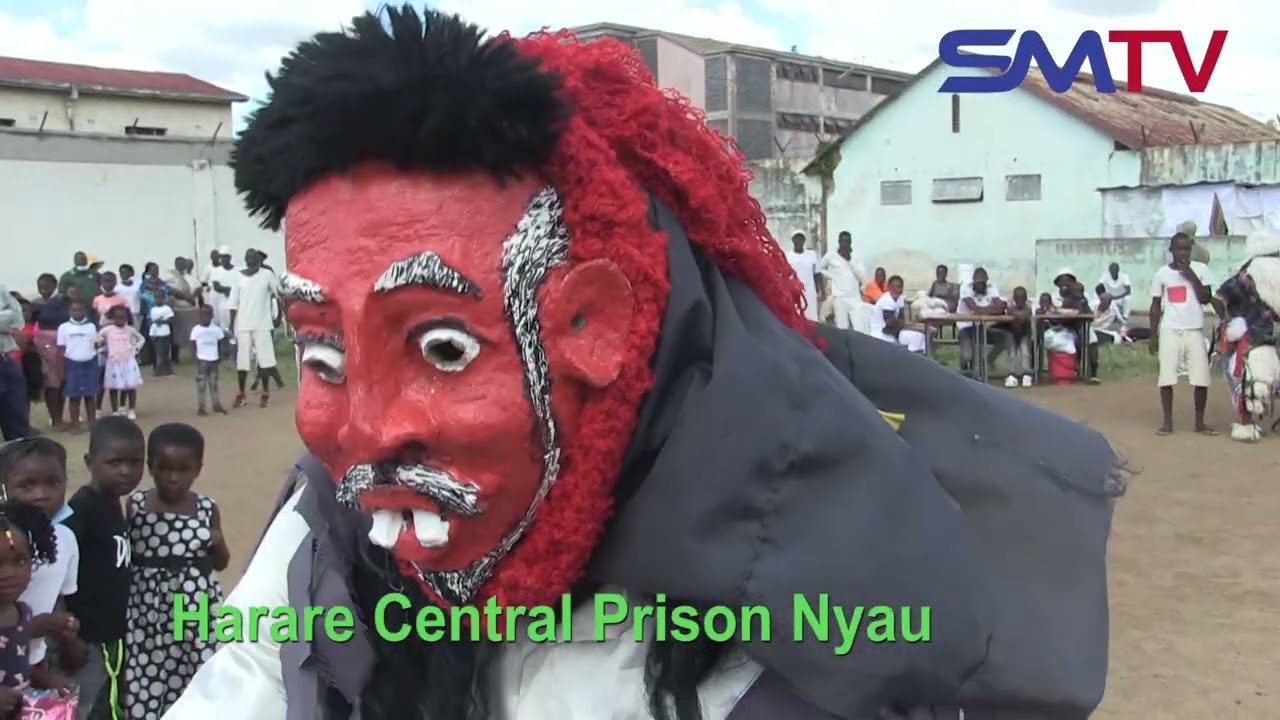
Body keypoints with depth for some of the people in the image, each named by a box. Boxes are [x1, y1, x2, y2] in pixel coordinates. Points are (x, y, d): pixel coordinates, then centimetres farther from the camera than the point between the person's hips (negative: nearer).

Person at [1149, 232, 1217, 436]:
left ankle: (1200, 422, 13)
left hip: (1195, 330, 0)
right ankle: (1167, 421, 8)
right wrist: (1153, 335, 3)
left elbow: (1206, 299, -5)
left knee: (1201, 378, 0)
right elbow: (1156, 307, 7)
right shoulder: (1161, 274, 2)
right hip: (1170, 330, 0)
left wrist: (1191, 276, -11)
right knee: (1166, 377, -1)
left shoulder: (1201, 269, 2)